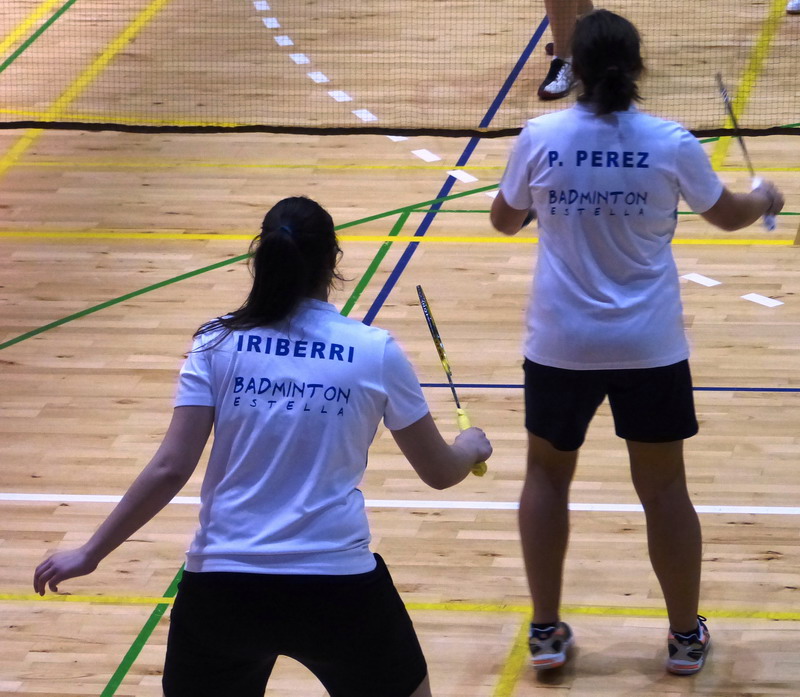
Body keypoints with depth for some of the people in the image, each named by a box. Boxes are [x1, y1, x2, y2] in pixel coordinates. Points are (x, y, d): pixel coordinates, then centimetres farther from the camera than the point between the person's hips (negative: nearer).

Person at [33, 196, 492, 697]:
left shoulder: (217, 345, 1)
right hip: (339, 587, -1)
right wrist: (471, 448, 34)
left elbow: (170, 470, -6)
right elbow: (439, 472, 10)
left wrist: (90, 554, 2)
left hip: (223, 585, 1)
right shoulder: (376, 352, 0)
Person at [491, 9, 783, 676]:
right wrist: (765, 198, 31)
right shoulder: (670, 143, -10)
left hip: (561, 344, 0)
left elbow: (505, 221, 7)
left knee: (548, 475, 19)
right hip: (649, 346, 0)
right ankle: (687, 637, 22)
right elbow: (729, 214, 8)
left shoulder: (540, 137, -10)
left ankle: (546, 631, 20)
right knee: (664, 488, 12)